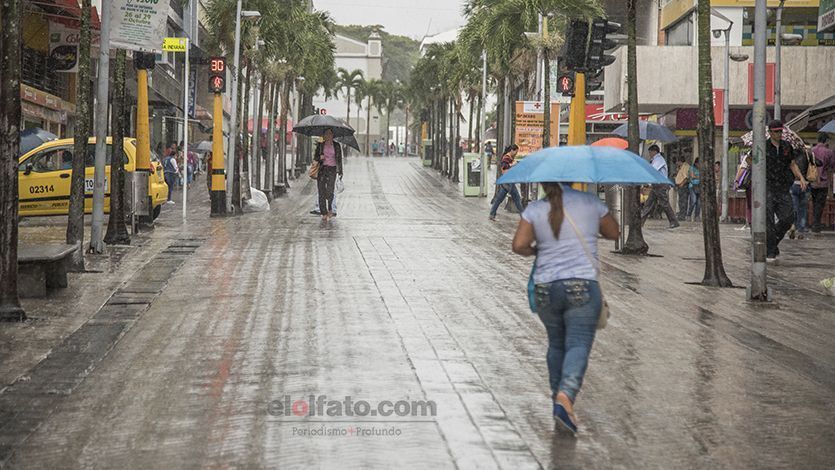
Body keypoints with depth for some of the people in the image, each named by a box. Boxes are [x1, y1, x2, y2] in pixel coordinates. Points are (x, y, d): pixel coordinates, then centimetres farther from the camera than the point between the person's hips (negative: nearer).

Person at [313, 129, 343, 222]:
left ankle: (330, 209, 13)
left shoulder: (336, 146, 9)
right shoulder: (320, 145, 10)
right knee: (321, 191, -4)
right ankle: (324, 213, 1)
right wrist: (320, 157, -11)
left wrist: (340, 172, 7)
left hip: (332, 169, -1)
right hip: (322, 169, 1)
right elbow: (315, 157, 12)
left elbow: (339, 159, 11)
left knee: (329, 191, -13)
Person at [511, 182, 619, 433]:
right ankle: (565, 396, -27)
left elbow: (519, 246, -6)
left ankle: (558, 393, 28)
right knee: (578, 344, -8)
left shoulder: (535, 210, 2)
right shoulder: (590, 202, 3)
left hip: (545, 289, 3)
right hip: (582, 287, -2)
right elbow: (614, 233, 16)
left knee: (556, 343, 20)